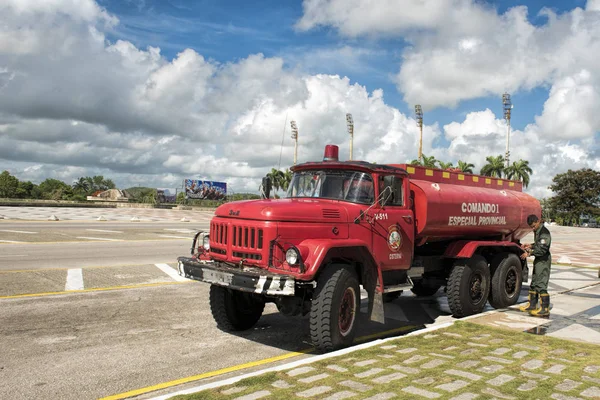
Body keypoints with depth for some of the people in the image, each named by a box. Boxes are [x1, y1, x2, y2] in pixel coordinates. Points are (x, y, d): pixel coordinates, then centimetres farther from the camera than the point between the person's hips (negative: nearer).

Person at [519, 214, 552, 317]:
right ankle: (532, 304, 27)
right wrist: (531, 245, 12)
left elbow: (542, 249, -25)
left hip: (543, 260, -10)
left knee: (541, 284, -9)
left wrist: (529, 253, -24)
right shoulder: (537, 231, 13)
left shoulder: (544, 232, -18)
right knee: (534, 283, 16)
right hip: (538, 260, 10)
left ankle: (545, 309, -6)